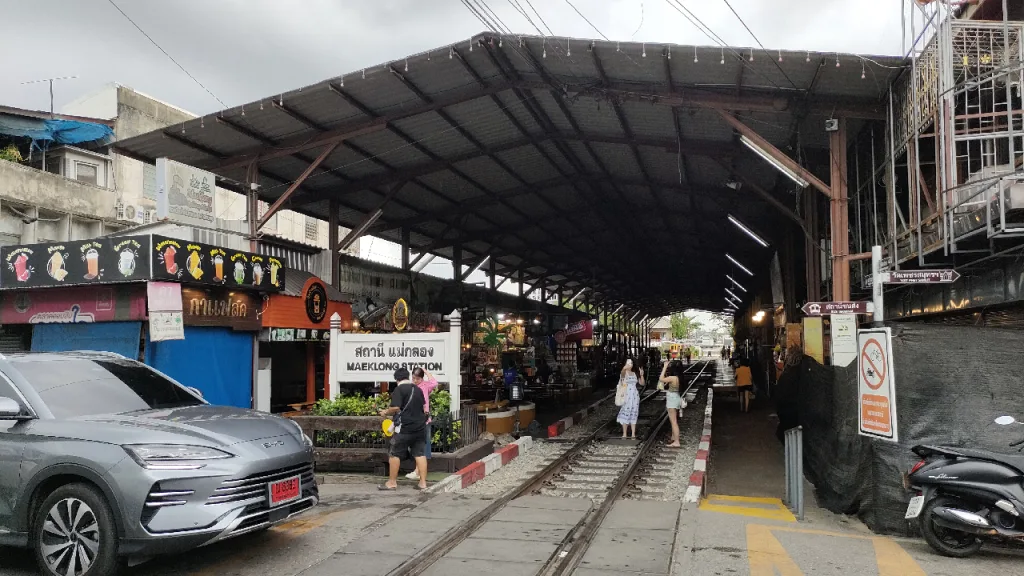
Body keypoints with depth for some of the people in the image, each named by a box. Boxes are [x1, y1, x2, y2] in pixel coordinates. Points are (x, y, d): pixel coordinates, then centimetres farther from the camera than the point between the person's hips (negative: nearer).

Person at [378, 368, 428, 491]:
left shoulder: (399, 389, -10)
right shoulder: (418, 389, 12)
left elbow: (396, 408, -19)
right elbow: (423, 407, 20)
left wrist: (386, 412, -2)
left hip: (404, 428, -7)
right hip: (419, 427, 7)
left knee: (395, 454, 4)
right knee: (419, 454, 7)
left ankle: (392, 482, 8)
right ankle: (423, 483, 5)